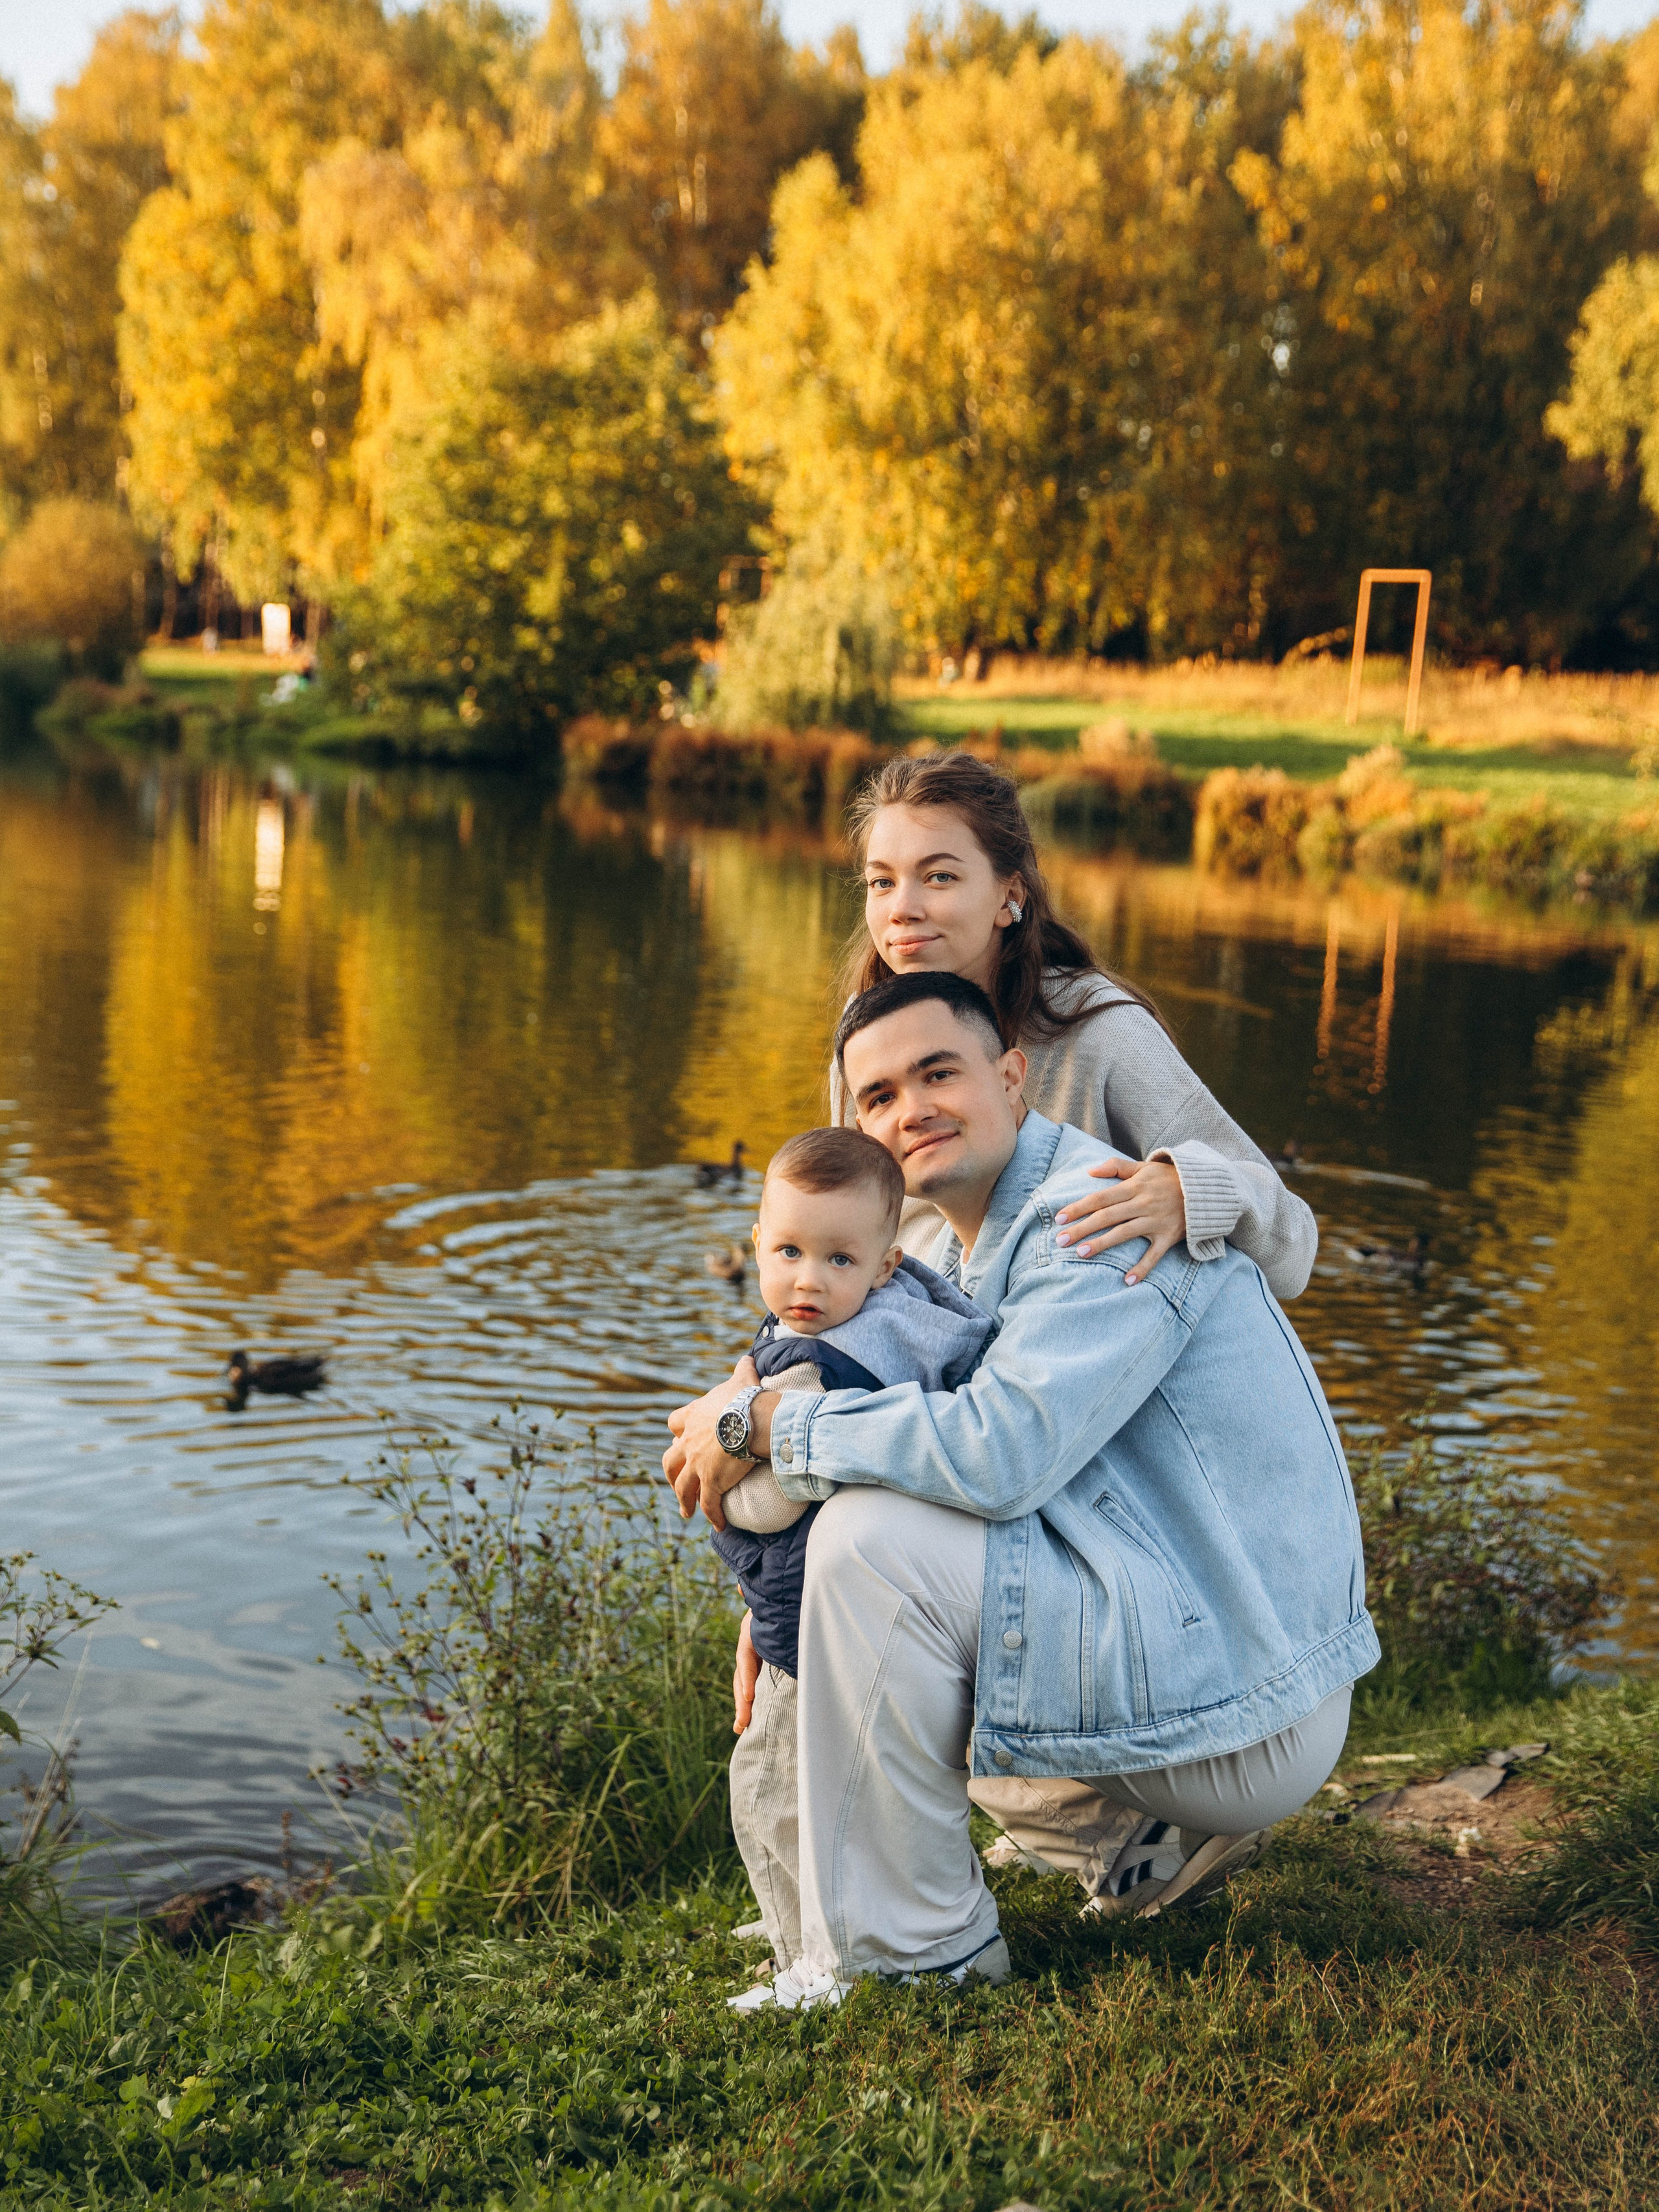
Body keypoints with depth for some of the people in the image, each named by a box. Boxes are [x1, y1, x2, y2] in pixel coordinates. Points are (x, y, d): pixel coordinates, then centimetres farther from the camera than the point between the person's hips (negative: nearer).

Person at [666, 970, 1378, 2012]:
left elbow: (1002, 1448, -30)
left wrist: (758, 1420, -19)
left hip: (1243, 1712, -10)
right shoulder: (957, 1260, 12)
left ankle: (904, 1954, -7)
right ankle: (1160, 1839, 18)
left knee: (873, 1542, -20)